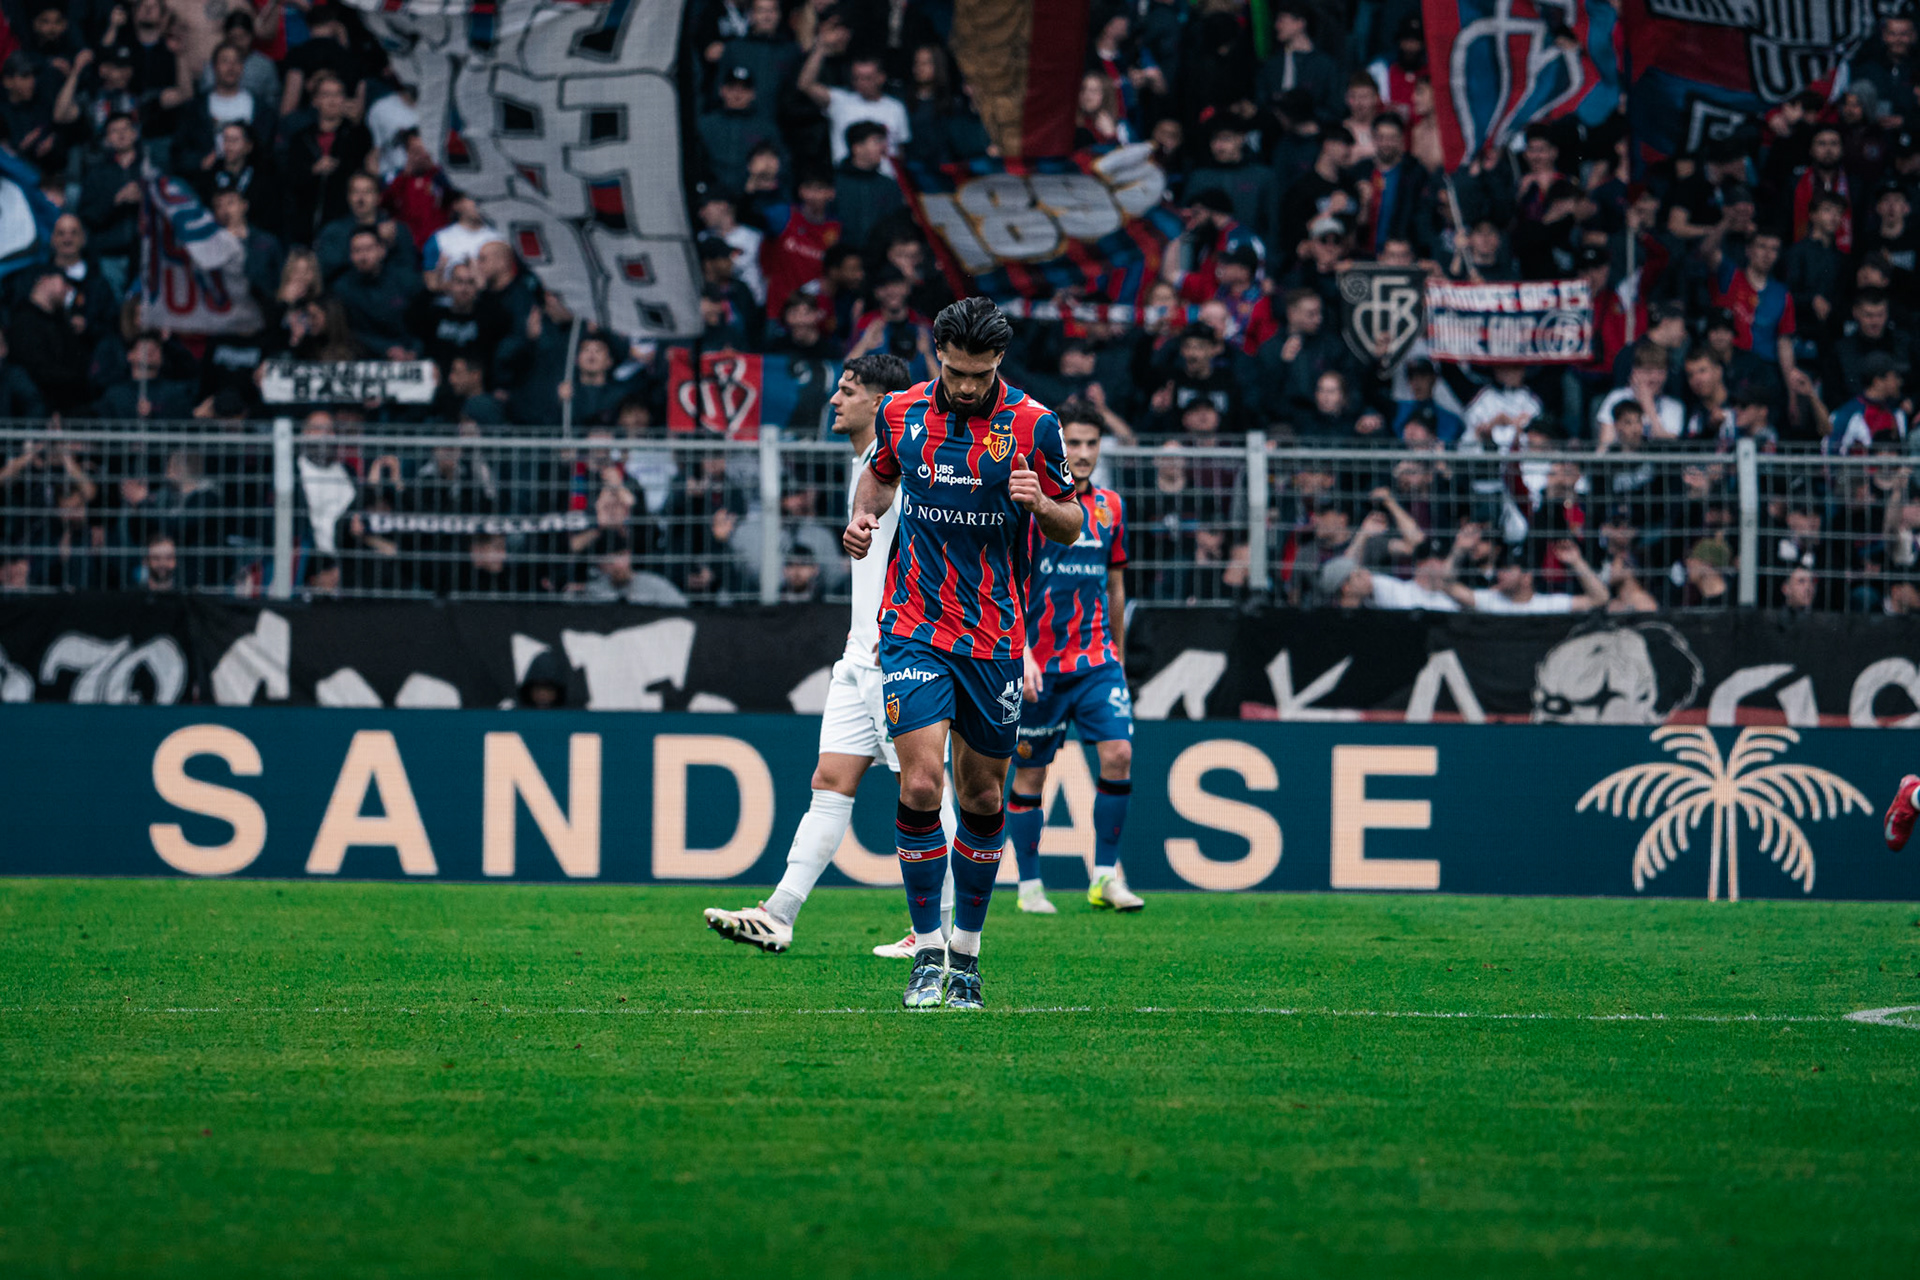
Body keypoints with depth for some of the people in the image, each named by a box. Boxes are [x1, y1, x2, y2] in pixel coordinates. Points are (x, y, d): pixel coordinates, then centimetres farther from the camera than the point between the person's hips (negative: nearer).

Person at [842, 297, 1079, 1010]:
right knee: (920, 784, -15)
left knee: (982, 797, 8)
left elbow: (1070, 528, 2)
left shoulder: (1033, 425, -5)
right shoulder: (901, 413, 1)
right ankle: (927, 955, -8)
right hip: (915, 630, 0)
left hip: (994, 641, 0)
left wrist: (1039, 502, -20)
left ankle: (966, 952, 23)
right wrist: (863, 516, 2)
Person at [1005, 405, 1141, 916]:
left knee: (1118, 753, -11)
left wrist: (1118, 657, 21)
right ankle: (1030, 886, 12)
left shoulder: (1109, 507, 9)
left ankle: (1105, 877, -2)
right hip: (1040, 663, -4)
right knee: (1030, 773, 1)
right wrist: (1022, 656, -20)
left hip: (1097, 660, 4)